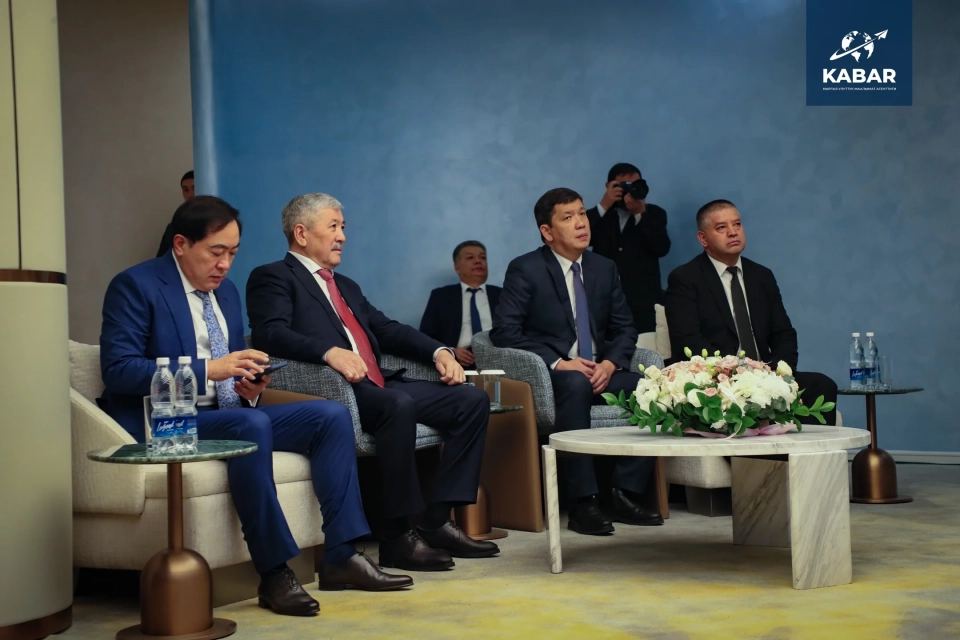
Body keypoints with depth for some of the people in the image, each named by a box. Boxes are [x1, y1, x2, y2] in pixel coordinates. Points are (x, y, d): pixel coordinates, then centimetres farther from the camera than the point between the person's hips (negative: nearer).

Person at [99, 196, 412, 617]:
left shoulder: (226, 290, 17)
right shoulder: (136, 286, -7)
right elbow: (117, 370, -18)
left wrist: (250, 386, -3)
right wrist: (207, 370, -25)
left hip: (229, 414, 8)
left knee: (332, 416, -8)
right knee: (250, 424, -36)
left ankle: (341, 557, -13)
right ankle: (274, 573, -29)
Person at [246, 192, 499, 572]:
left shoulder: (346, 286, 30)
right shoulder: (273, 278, 4)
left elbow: (388, 330, 25)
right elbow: (271, 334, -14)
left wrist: (439, 352, 7)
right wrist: (329, 351, -32)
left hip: (379, 387, 9)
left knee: (472, 400, -6)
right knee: (399, 406, -36)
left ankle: (438, 520, -9)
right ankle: (398, 536, -26)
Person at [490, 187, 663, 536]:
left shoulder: (604, 268, 12)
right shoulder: (525, 269, -4)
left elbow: (624, 327, 13)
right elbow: (504, 330, -12)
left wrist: (610, 363, -9)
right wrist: (558, 363, -20)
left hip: (599, 372, 5)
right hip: (551, 375, -5)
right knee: (576, 384, -39)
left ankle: (626, 494, -16)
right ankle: (583, 503, -36)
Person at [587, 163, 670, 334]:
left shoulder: (654, 214, 14)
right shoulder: (600, 215, 14)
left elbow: (662, 248, -2)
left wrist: (640, 214, -10)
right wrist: (603, 206, -9)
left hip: (644, 305, 0)